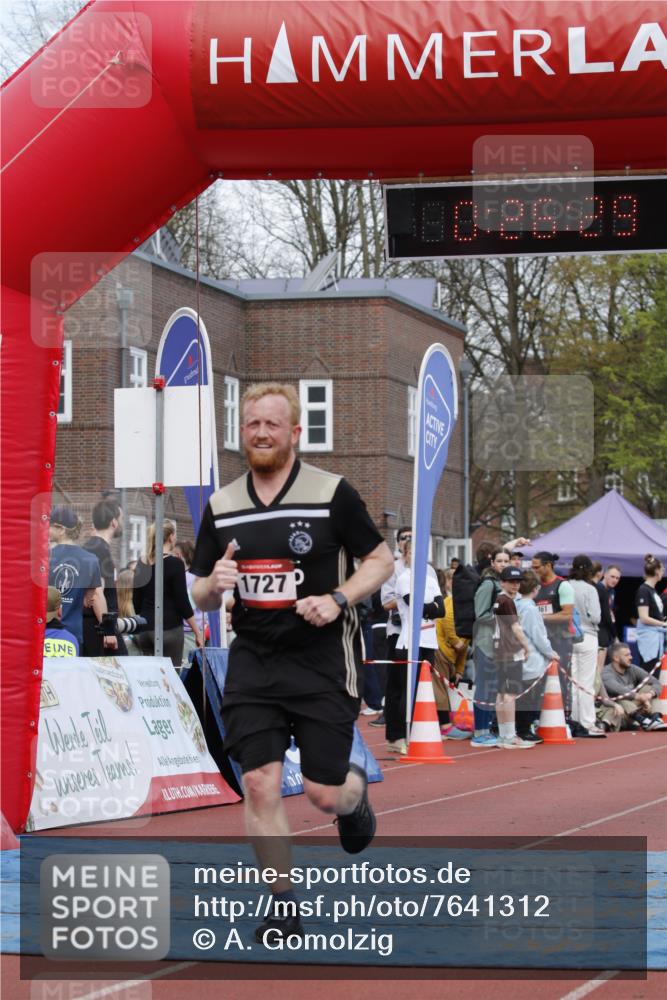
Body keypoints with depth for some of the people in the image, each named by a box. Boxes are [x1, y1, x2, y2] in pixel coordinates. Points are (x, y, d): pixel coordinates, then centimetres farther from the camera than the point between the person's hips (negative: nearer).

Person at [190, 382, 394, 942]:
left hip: (324, 663, -3)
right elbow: (201, 597, 12)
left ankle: (356, 794, 38)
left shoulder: (332, 493, -6)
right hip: (252, 661, 3)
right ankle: (284, 908, 8)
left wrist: (338, 598, -15)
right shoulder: (221, 507, 6)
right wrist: (213, 584, -11)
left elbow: (381, 560, 1)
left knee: (325, 793, -1)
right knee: (260, 785, -6)